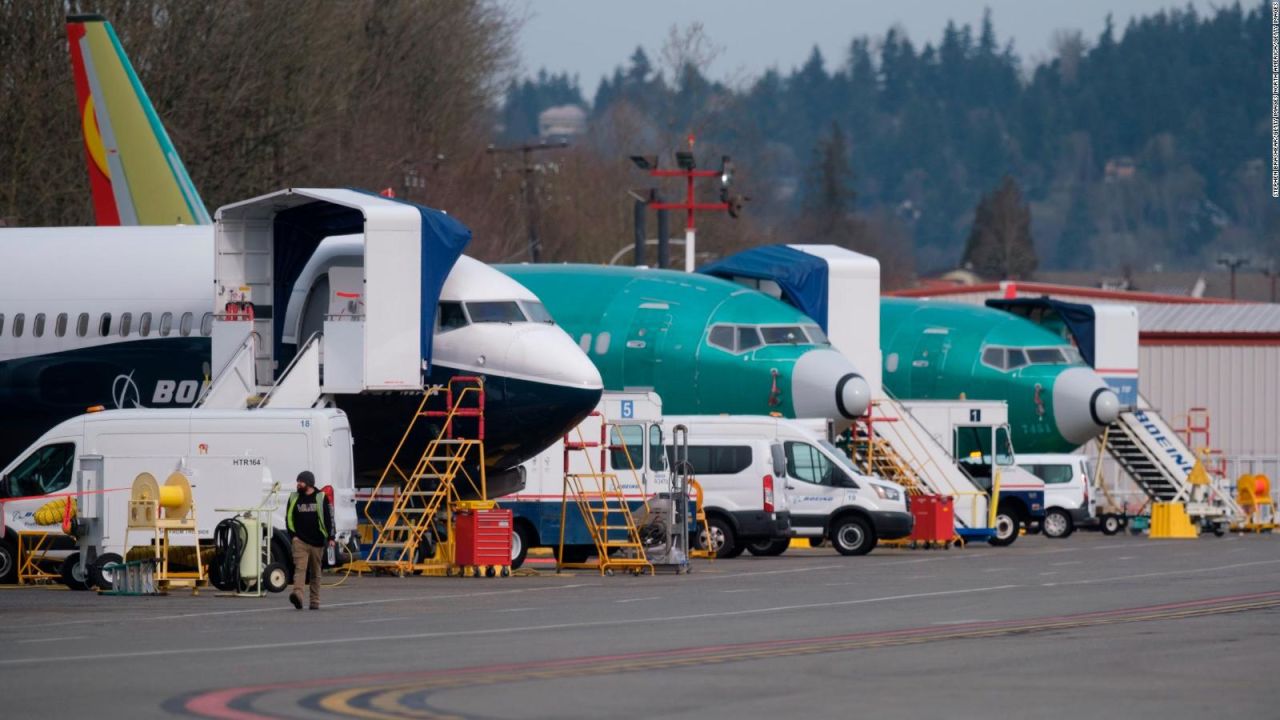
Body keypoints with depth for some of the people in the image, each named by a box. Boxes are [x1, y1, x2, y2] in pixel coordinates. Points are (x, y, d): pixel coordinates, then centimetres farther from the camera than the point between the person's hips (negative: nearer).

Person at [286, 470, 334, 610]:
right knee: (300, 568, -19)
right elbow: (289, 518, 14)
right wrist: (292, 535, 2)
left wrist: (330, 538, -5)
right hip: (300, 540, 0)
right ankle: (297, 595, -34)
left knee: (315, 572, 8)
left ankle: (315, 601, 15)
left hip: (316, 541, 0)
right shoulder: (294, 499, 9)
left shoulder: (321, 498, 2)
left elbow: (328, 518, 2)